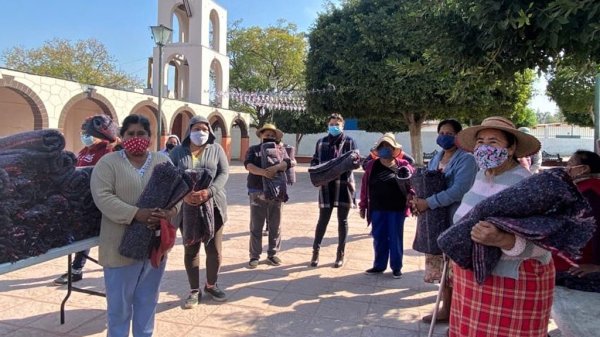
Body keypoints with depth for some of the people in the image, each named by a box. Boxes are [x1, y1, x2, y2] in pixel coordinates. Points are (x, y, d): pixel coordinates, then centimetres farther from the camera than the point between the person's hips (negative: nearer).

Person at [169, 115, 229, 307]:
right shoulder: (178, 152, 4)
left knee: (214, 249, 6)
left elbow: (224, 173, -4)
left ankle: (211, 285, 28)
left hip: (213, 206, 0)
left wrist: (209, 192, -21)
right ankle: (194, 291, 23)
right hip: (187, 208, 0)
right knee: (190, 250, 8)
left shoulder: (216, 149, 4)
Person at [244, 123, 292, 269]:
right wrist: (263, 172, -27)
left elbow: (287, 163, -5)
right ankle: (255, 256, 13)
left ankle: (272, 254, 20)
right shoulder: (253, 149, 9)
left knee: (275, 226, 7)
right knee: (256, 226, 3)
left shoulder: (281, 150, 14)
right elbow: (248, 165, -10)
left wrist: (276, 167, -26)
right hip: (257, 193, -2)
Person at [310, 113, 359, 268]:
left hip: (344, 184, -1)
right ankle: (315, 251, 18)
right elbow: (314, 161, 10)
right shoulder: (321, 142, 9)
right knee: (323, 219, 5)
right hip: (326, 185, 1)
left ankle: (340, 254, 19)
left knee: (342, 220, 8)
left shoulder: (350, 141, 3)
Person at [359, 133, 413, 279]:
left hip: (396, 209, -2)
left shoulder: (402, 165, -3)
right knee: (378, 238, 11)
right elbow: (365, 186, 5)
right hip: (377, 209, 2)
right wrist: (363, 205, 5)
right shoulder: (372, 165, 3)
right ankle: (379, 265, 25)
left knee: (395, 238, 7)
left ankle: (396, 267, 20)